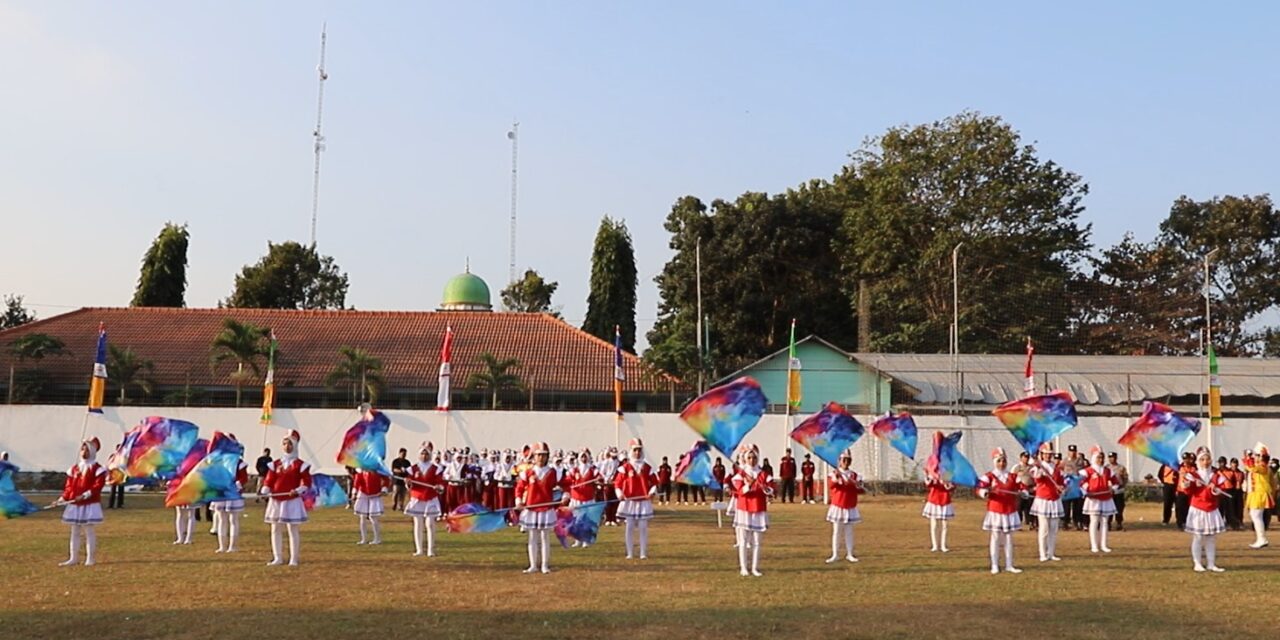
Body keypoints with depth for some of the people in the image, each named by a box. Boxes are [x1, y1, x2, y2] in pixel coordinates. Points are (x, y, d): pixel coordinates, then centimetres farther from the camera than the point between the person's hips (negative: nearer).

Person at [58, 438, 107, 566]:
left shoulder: (96, 468, -6)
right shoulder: (74, 468, 11)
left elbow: (98, 485, -15)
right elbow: (69, 485, 12)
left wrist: (86, 494, -26)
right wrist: (64, 498, -2)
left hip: (90, 504, -6)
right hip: (74, 504, 6)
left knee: (89, 531, -2)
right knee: (75, 532, 11)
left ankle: (90, 558, 5)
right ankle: (74, 558, 18)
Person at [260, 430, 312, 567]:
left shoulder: (300, 465, -1)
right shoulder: (275, 464, 9)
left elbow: (306, 482, -5)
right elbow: (269, 480, 7)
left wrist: (298, 490, -22)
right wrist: (265, 491, -11)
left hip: (292, 501, -4)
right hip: (276, 501, 4)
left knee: (293, 530, -1)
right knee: (276, 530, 8)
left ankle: (293, 559, 4)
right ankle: (278, 558, 16)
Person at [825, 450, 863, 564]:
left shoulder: (855, 475, 6)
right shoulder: (834, 474, -2)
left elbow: (861, 490, 1)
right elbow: (830, 485, -22)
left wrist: (856, 485, -21)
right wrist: (836, 479, -43)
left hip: (851, 508, 2)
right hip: (837, 507, -2)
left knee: (849, 532, 7)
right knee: (836, 532, 0)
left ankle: (849, 554, 14)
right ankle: (835, 555, 4)